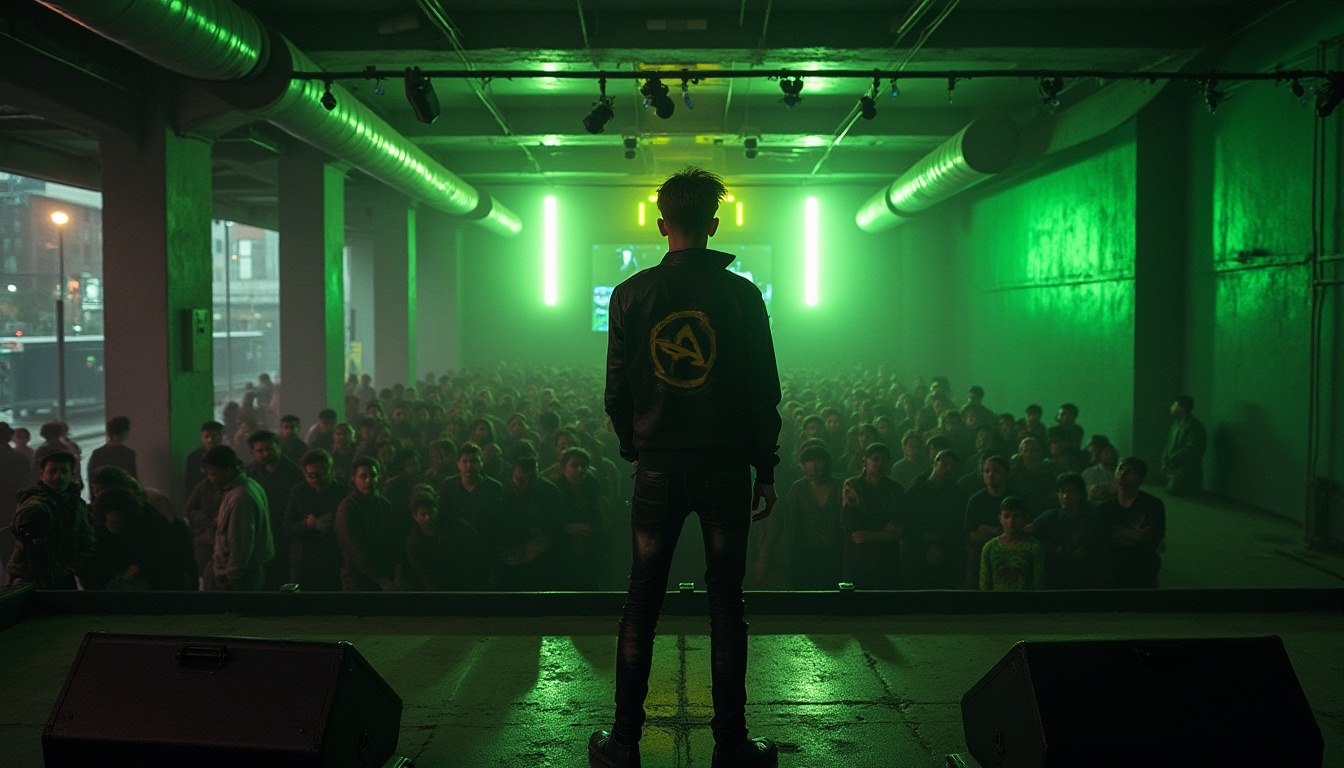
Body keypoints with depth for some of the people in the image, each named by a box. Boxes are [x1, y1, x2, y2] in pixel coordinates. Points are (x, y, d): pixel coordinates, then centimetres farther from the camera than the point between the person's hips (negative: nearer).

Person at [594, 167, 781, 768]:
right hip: (725, 467, -1)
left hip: (656, 468, 1)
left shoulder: (631, 295, 0)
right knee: (725, 605, 7)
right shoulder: (740, 294, -3)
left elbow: (616, 390, 4)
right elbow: (764, 391, -2)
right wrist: (765, 470, 6)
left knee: (641, 600, 9)